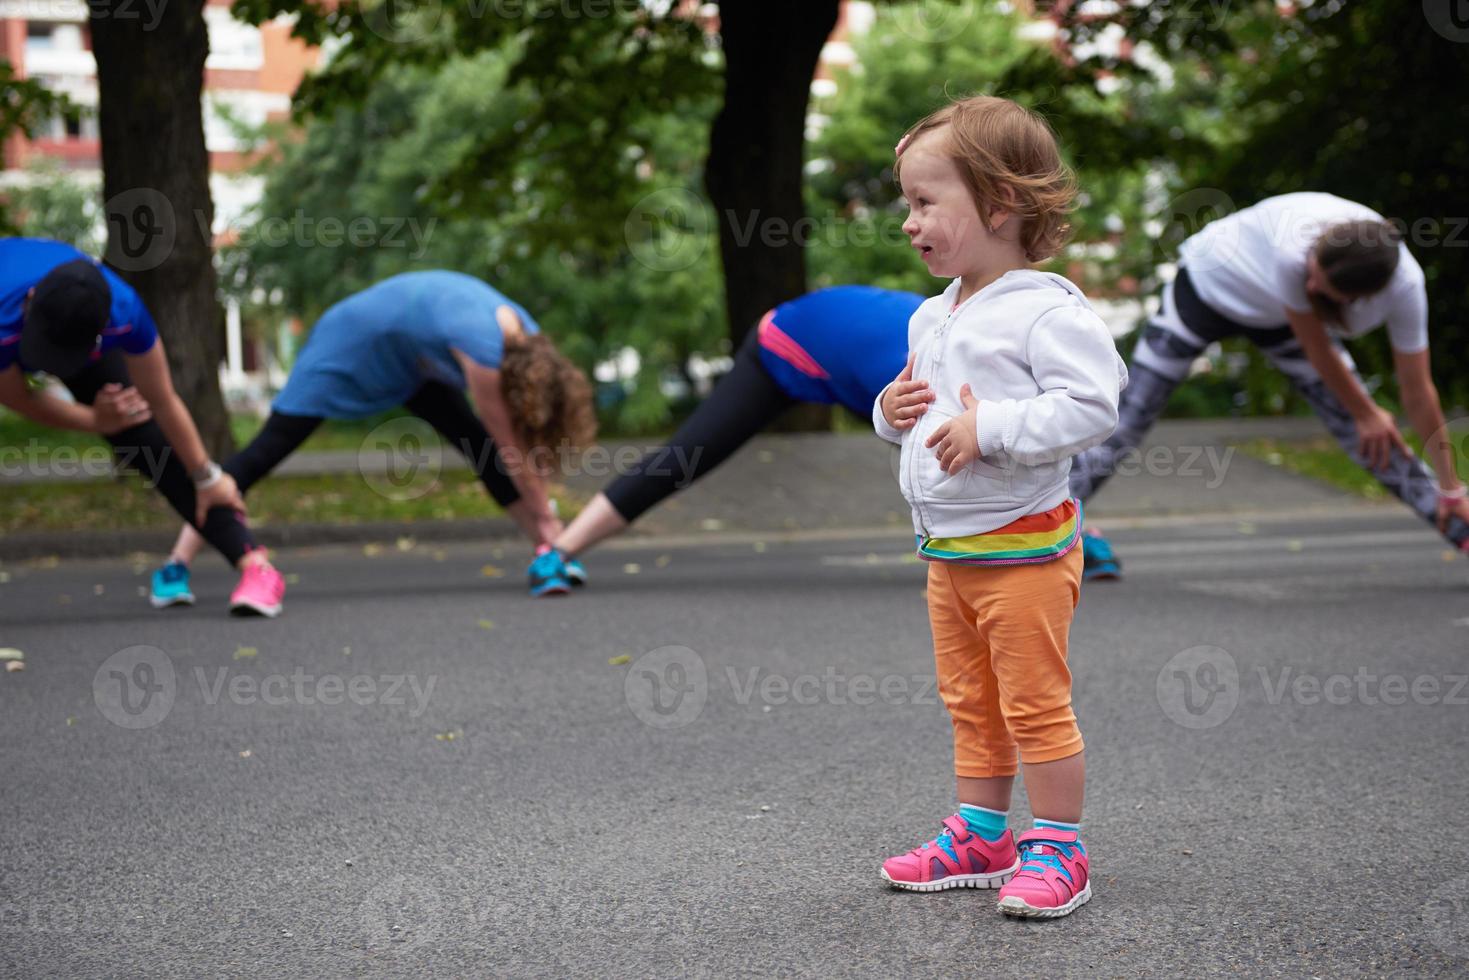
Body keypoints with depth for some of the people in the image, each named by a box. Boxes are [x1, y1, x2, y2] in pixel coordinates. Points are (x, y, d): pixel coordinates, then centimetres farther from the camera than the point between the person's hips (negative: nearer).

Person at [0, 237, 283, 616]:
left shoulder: (125, 314, -41)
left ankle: (253, 564, -12)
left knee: (148, 437, -9)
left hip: (83, 329, 0)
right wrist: (97, 421, -17)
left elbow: (162, 402, -25)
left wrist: (207, 477, -15)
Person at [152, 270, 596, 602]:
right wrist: (544, 517, -18)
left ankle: (548, 554, 2)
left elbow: (523, 437, -6)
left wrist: (542, 520, -6)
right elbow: (509, 447, -28)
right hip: (347, 345, -8)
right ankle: (176, 565, -10)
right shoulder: (483, 348, -38)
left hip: (407, 359, 8)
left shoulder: (529, 342, -15)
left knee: (481, 445, -3)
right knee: (268, 450, -12)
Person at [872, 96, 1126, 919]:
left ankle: (1058, 849, 9)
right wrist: (893, 412, 1)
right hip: (947, 545, 9)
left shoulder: (1049, 311, -17)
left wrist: (991, 428, -28)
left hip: (1022, 543, -9)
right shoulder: (932, 317, 11)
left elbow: (1090, 409, -25)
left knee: (1035, 703, -1)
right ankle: (981, 835, 29)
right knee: (971, 702, 17)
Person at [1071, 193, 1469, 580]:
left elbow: (1417, 392, -20)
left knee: (1371, 438, -2)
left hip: (1277, 316, 3)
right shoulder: (1294, 252, -45)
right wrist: (1366, 413, -13)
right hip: (1210, 281, -3)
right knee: (1129, 418, -6)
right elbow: (1317, 351, -28)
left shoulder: (1405, 287, -32)